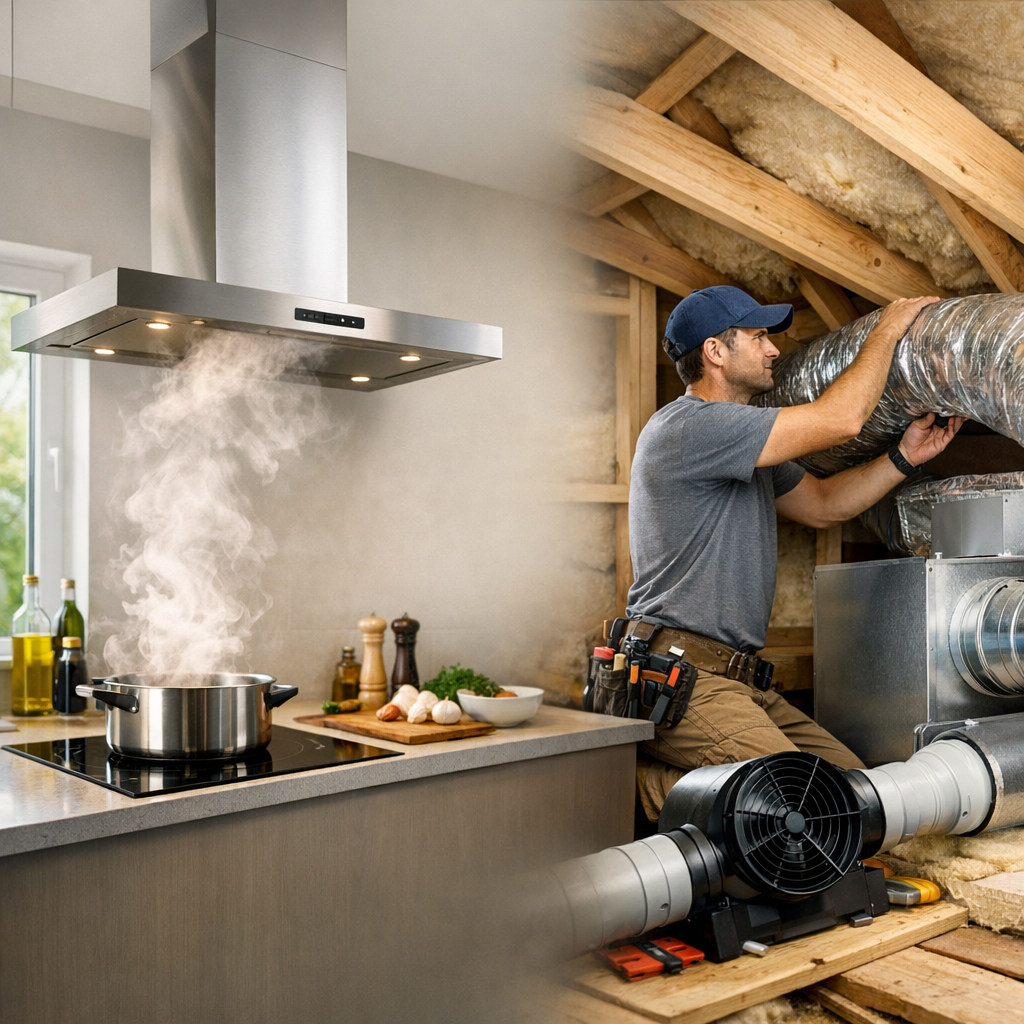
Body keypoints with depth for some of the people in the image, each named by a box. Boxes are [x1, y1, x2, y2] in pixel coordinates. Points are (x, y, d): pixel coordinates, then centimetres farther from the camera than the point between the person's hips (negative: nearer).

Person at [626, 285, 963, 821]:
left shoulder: (749, 445, 20)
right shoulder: (686, 426, -14)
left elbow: (822, 505, 28)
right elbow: (840, 419, -16)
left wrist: (905, 456, 17)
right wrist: (886, 330, 0)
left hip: (736, 680, 10)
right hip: (677, 676, -10)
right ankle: (640, 780, -6)